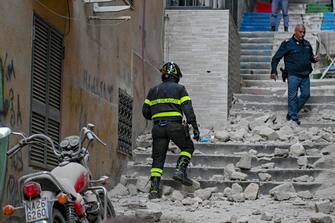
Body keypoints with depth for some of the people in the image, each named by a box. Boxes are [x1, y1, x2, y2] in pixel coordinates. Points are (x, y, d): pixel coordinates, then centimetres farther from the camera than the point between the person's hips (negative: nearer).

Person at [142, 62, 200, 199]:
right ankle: (180, 171, -3)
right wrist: (195, 127, -6)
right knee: (188, 147, 19)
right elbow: (188, 109, -4)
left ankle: (154, 188, -3)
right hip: (174, 126, -3)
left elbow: (145, 111, 15)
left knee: (158, 158, 6)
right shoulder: (179, 89, 5)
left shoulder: (154, 90, 17)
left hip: (158, 127, 3)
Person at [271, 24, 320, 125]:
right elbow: (276, 58, -4)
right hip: (293, 75, -6)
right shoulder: (288, 44, -5)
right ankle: (294, 118, 2)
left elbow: (310, 57, 27)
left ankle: (292, 112, 20)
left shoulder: (307, 44, 12)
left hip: (305, 75, 6)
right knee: (293, 96, -4)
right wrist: (274, 71, -12)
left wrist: (315, 59, 3)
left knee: (306, 94, 5)